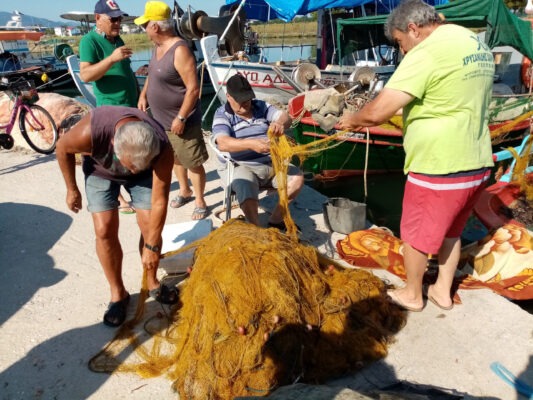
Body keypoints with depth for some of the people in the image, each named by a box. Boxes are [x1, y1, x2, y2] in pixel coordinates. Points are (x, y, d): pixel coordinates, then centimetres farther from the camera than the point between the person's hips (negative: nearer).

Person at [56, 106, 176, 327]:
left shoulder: (162, 149, -37)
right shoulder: (89, 132, -41)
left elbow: (159, 202, -28)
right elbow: (63, 148, -16)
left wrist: (152, 245, -21)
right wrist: (72, 189, -6)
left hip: (144, 174, 1)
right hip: (101, 170, 0)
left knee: (150, 226, -8)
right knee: (105, 230, -10)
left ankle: (153, 283, 18)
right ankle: (118, 293, 10)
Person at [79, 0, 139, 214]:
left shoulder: (117, 39, 13)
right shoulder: (89, 41, -12)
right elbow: (85, 75, -23)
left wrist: (139, 95, 21)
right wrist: (112, 58, -33)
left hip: (131, 105, 8)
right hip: (111, 107, -8)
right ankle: (117, 198, 8)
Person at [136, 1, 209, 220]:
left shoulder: (180, 50, -23)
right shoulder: (158, 46, 5)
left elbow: (193, 89, -25)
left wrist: (181, 118, -24)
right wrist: (143, 95, 7)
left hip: (181, 121, -9)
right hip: (162, 120, 9)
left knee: (193, 163, 3)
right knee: (175, 159, 22)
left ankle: (200, 201, 19)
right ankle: (184, 191, 41)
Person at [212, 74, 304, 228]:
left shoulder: (261, 106, 11)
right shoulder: (222, 115, -5)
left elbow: (285, 116, -4)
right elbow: (223, 144, -23)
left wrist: (280, 124, -32)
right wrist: (251, 144, -41)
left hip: (270, 164, 5)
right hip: (239, 167, -5)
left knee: (297, 177, -13)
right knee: (246, 186, -36)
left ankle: (276, 220, -2)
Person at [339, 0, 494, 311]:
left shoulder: (426, 53, -18)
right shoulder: (478, 45, 10)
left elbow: (377, 113, -24)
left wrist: (353, 119, -3)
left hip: (438, 169, -8)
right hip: (477, 165, 9)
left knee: (416, 235, 13)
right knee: (450, 231, 25)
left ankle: (412, 295, 32)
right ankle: (443, 292, 40)